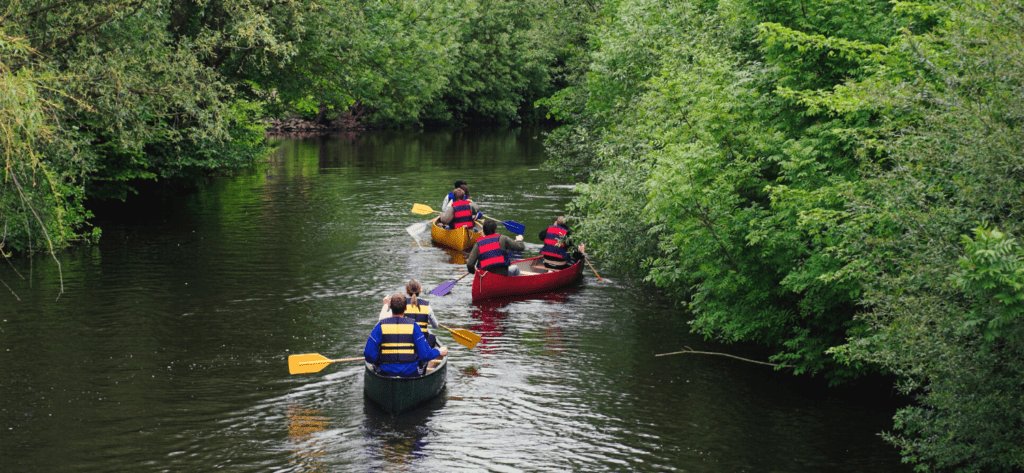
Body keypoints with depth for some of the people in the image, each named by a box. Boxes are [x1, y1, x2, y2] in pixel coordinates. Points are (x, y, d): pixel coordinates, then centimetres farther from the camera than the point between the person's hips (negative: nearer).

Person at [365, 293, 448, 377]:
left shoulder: (380, 326, -7)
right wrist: (439, 352, 9)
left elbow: (369, 354, -11)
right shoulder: (413, 326, -9)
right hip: (411, 373, -2)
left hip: (386, 373, 2)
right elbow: (425, 355, -10)